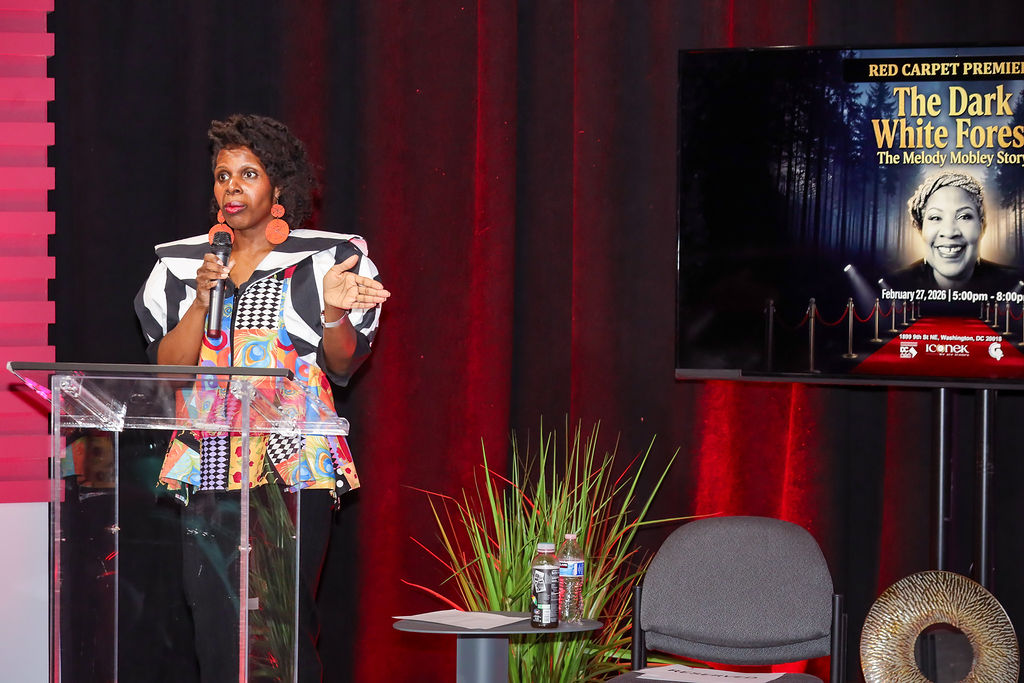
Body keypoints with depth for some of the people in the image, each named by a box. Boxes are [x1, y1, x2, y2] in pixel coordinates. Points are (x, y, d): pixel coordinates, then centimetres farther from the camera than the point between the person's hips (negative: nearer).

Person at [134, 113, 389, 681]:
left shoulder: (325, 258, 5)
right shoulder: (181, 263, 12)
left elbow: (343, 366, 5)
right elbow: (168, 367, 5)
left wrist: (333, 311, -14)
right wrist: (203, 299, -8)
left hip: (294, 464, -2)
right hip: (210, 463, 3)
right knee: (215, 624, -1)